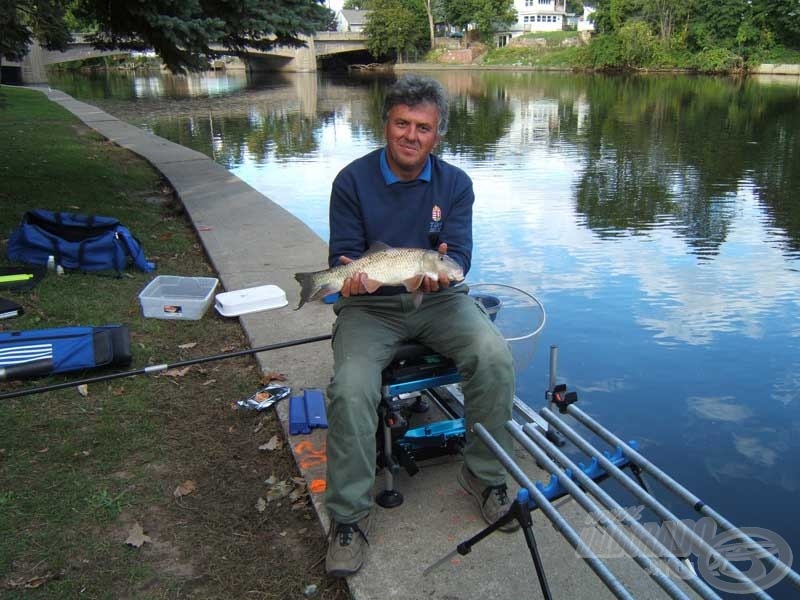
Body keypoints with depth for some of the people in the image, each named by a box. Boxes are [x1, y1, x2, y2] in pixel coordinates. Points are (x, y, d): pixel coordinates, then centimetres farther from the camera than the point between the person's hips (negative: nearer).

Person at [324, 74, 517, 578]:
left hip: (438, 299, 2)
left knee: (494, 355, -25)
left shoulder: (455, 184, 2)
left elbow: (460, 253, -5)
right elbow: (343, 255, -4)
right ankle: (349, 516, -8)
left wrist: (442, 269, -29)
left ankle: (485, 475, -3)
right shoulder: (353, 181, -3)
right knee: (351, 388, -27)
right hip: (371, 305, -1)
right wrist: (351, 276, -28)